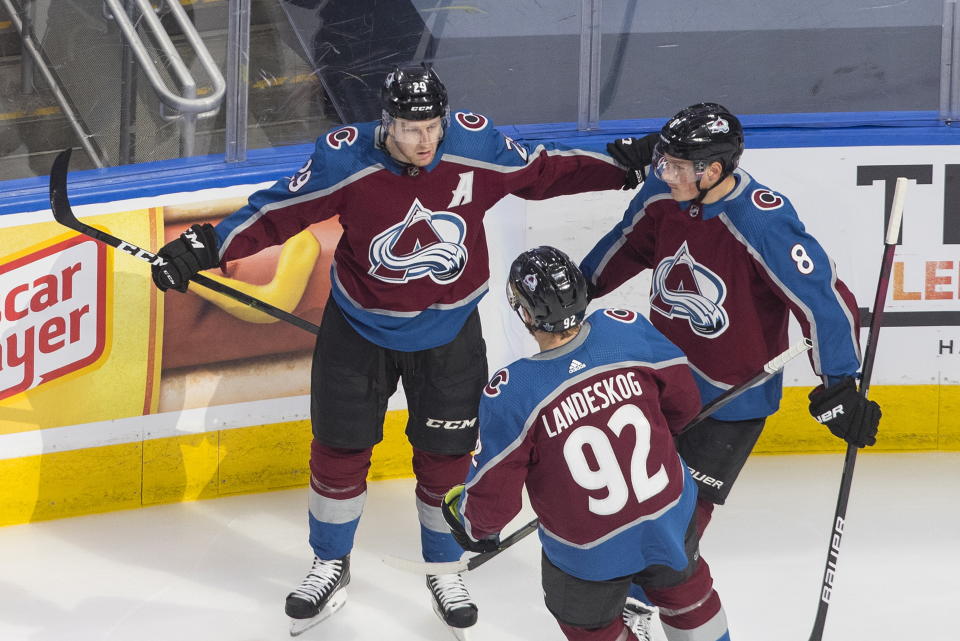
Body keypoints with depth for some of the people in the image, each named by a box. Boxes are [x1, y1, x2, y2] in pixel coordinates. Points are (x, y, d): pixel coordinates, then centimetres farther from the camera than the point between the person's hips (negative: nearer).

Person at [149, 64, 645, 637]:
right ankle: (332, 567, 34)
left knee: (446, 456, 10)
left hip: (448, 333, 1)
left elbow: (540, 172, -1)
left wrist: (621, 169, -3)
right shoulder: (347, 159, -23)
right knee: (340, 448, 10)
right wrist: (206, 246, -24)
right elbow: (281, 210, -16)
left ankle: (445, 570, 34)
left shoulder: (476, 145, -17)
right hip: (361, 327, -1)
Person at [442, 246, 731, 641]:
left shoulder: (510, 394, -27)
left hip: (592, 552, -3)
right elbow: (684, 401, -1)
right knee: (686, 592, 33)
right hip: (670, 517, 3)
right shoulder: (628, 330, -18)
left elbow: (493, 499, -18)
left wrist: (473, 526, 6)